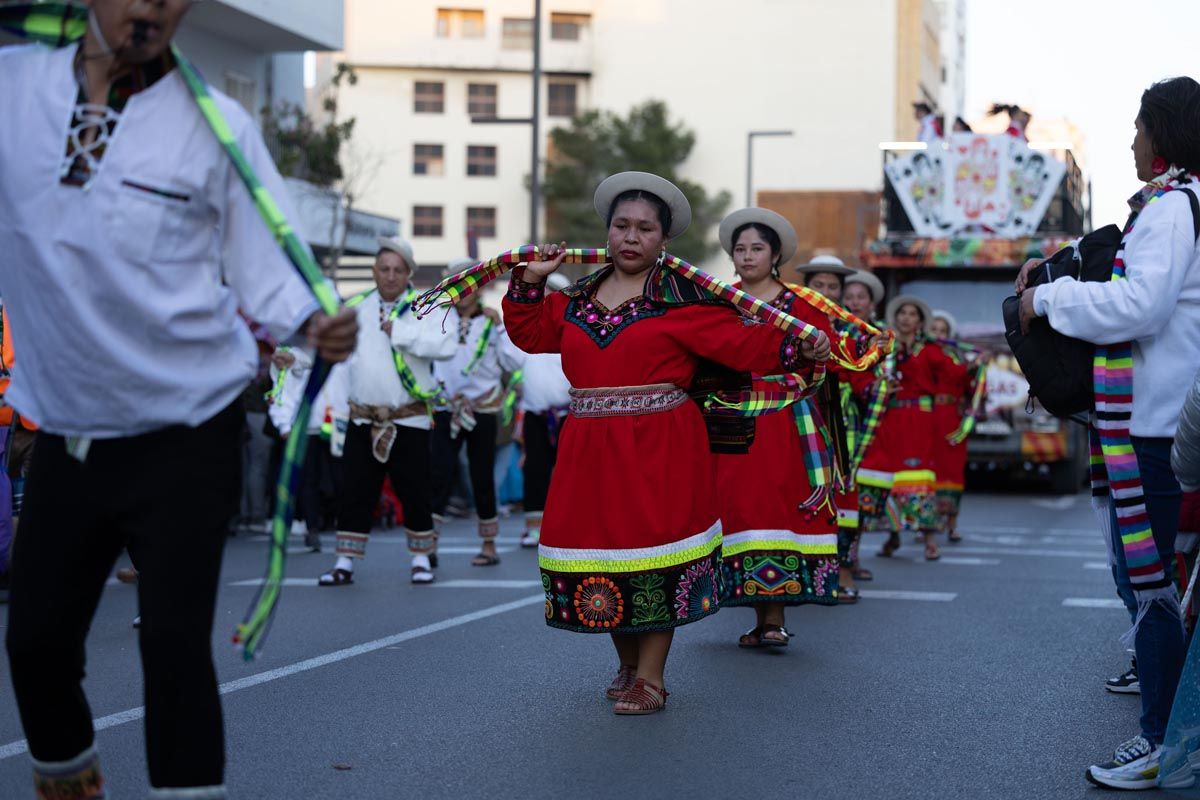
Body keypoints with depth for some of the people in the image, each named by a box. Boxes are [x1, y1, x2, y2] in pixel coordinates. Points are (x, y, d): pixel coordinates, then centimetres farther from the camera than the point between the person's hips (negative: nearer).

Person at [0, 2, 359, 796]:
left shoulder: (217, 125, -5)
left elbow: (264, 265, -3)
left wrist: (313, 326, -24)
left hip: (185, 440, -3)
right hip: (67, 437, 3)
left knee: (175, 642, -5)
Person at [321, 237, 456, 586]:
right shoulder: (356, 308, 9)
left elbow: (446, 345, -21)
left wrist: (400, 331, -20)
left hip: (409, 421, -3)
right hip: (363, 420, 3)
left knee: (415, 492, 3)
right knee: (355, 492, 4)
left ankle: (422, 559, 19)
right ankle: (345, 563, 11)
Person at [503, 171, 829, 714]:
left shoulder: (683, 298, -3)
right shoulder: (577, 298, 13)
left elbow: (742, 343, -8)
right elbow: (529, 332, 24)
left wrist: (796, 349, -22)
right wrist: (531, 279, 13)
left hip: (660, 449, -5)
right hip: (589, 447, 5)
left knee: (653, 550, -5)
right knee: (601, 545, 7)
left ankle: (650, 678, 5)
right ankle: (627, 665, 26)